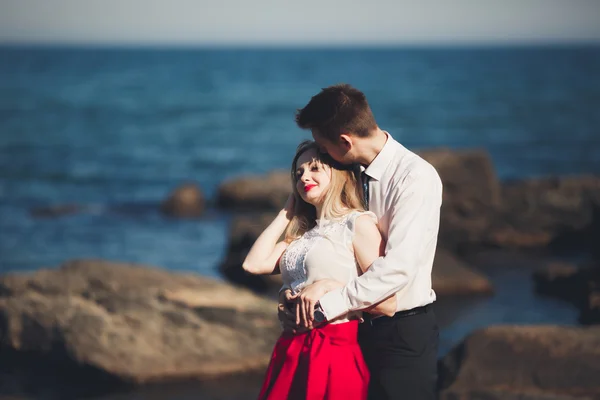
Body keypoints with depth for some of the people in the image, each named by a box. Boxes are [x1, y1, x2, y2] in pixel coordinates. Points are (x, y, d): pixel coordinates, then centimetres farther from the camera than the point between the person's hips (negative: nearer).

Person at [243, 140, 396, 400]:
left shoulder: (358, 224, -6)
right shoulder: (303, 232, 17)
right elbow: (253, 264, 5)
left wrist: (331, 288, -17)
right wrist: (286, 212, 13)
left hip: (335, 353, -7)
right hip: (290, 353, 7)